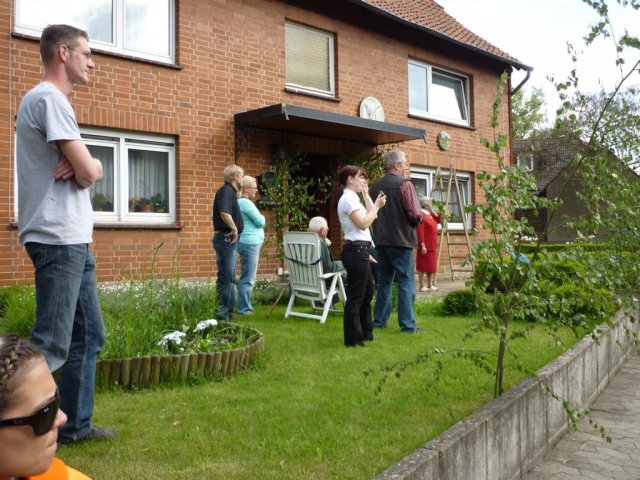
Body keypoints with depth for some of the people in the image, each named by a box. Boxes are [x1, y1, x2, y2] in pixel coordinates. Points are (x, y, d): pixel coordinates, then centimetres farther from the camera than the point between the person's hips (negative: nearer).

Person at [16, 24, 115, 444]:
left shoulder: (51, 100, 20)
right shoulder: (49, 98, -11)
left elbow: (85, 169, 15)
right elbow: (89, 173, -16)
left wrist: (80, 164, -7)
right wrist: (88, 165, 6)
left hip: (73, 240, 10)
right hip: (59, 239, -10)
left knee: (89, 337, 14)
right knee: (51, 346, -10)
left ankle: (76, 426, 23)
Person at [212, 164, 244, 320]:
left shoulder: (230, 191, 18)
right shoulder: (227, 191, -13)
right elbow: (224, 212, -30)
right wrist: (234, 228, -19)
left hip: (229, 239, 10)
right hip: (226, 238, -10)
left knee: (229, 277, 14)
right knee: (226, 277, -8)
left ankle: (228, 312, 20)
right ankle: (222, 313, -5)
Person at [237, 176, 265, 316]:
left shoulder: (241, 202, 17)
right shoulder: (246, 203, -13)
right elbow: (260, 222, -13)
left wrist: (258, 219, 9)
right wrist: (261, 217, 7)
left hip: (249, 243, 11)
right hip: (250, 243, -11)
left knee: (247, 277, 13)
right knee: (248, 278, -8)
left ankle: (245, 307, 17)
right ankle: (244, 309, -6)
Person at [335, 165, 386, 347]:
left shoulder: (352, 198, 18)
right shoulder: (348, 198, -14)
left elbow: (371, 216, 20)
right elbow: (363, 224, -20)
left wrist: (366, 194, 17)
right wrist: (377, 206, -12)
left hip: (359, 251, 11)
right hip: (356, 251, -11)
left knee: (367, 291, 20)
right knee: (355, 296, -4)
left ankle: (365, 332, 31)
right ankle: (353, 338, 5)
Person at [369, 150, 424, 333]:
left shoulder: (375, 186, 9)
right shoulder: (404, 184, -11)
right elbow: (415, 215, -16)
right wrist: (419, 219, 4)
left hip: (380, 240, 7)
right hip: (401, 240, -6)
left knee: (383, 282, 15)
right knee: (406, 283, -2)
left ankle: (379, 321, 20)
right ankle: (408, 325, -3)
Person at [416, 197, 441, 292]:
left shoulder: (430, 214, 13)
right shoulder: (421, 215, -15)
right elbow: (419, 231, -21)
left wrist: (433, 212, 5)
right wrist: (422, 245, -24)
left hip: (432, 245, 9)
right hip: (425, 245, -9)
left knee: (431, 265, 13)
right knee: (423, 266, -3)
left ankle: (430, 285, 20)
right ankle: (422, 286, 2)